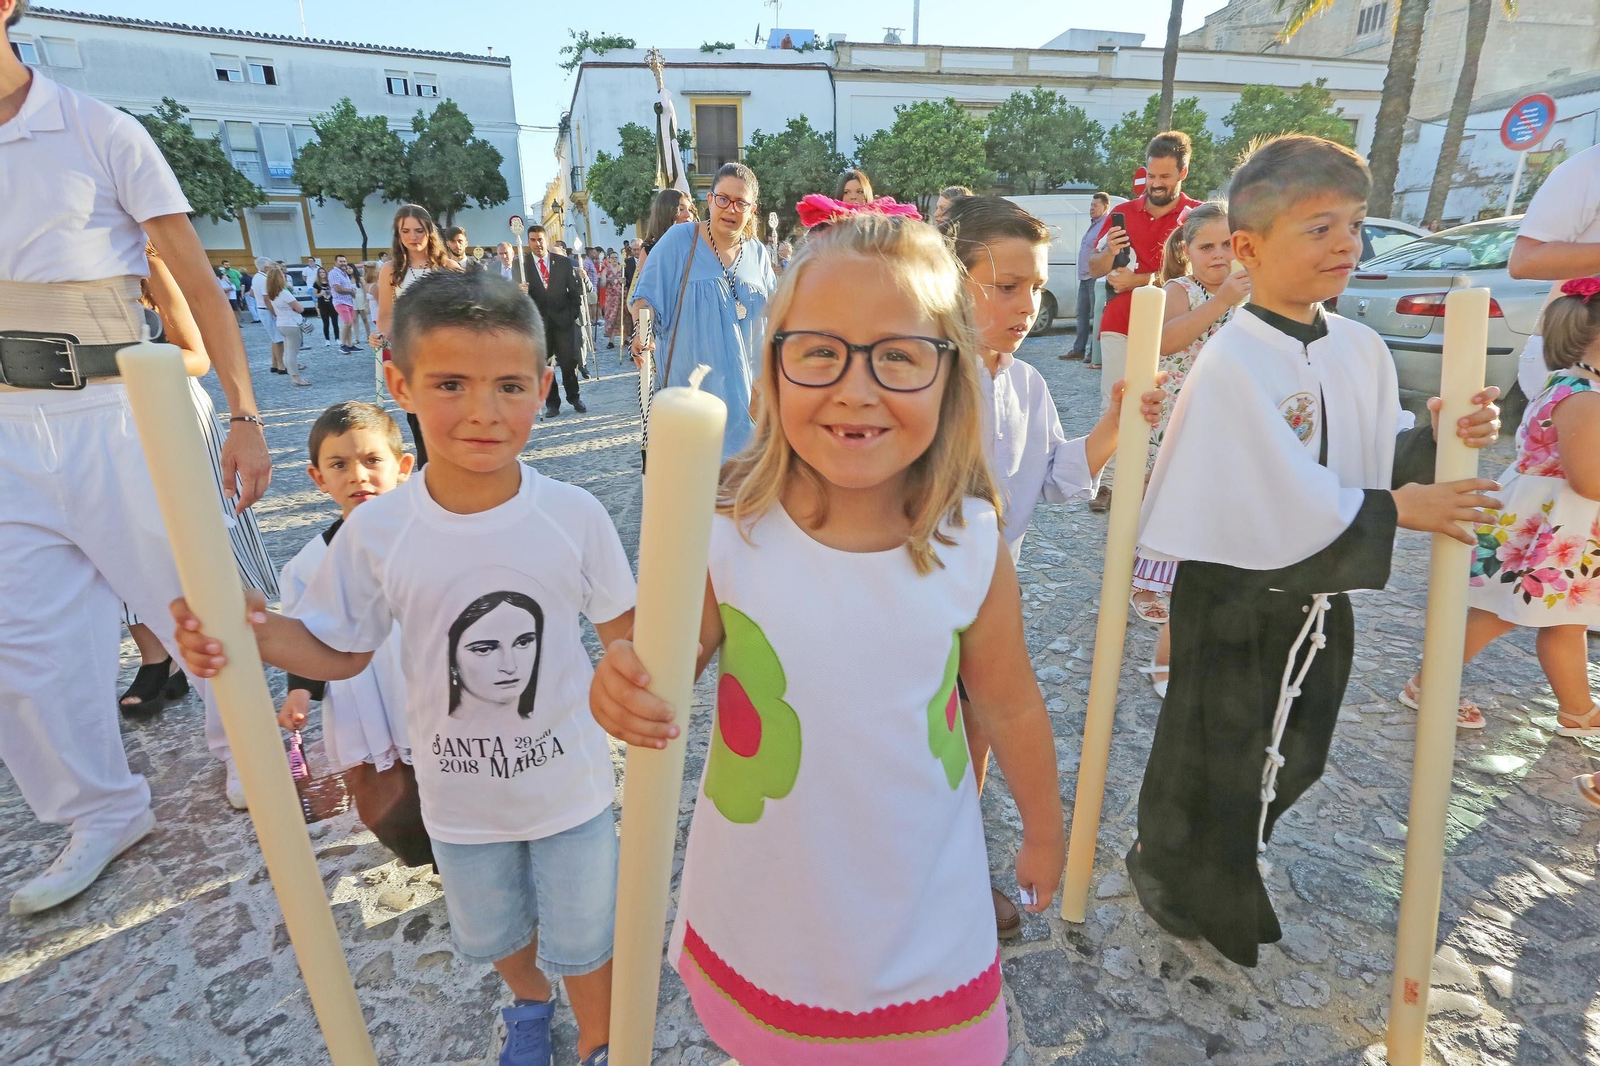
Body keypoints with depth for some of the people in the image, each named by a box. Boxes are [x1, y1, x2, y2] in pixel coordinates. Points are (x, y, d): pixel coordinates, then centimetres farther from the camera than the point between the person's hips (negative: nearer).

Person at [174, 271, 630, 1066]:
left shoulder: (575, 515, -20)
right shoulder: (377, 532, -18)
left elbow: (622, 628, -6)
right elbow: (340, 653, -6)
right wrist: (256, 635, -22)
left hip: (571, 784, -2)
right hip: (459, 797, 3)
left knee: (582, 939, 19)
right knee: (491, 934, 30)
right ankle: (529, 1001, 65)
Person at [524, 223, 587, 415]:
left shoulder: (564, 262, 6)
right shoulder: (522, 265, 3)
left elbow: (575, 290, 7)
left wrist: (572, 314, -1)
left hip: (563, 319, 0)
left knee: (569, 361, -1)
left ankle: (573, 397, 17)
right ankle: (552, 403, 10)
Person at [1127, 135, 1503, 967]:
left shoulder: (1362, 349, 1)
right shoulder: (1232, 363, -21)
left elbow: (1380, 468, 5)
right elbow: (1280, 504, -24)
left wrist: (1439, 441, -13)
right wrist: (1395, 512, -17)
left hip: (1320, 595, 7)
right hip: (1235, 597, -7)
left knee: (1293, 756, 24)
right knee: (1216, 757, 11)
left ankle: (1236, 850, 52)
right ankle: (1179, 877, 39)